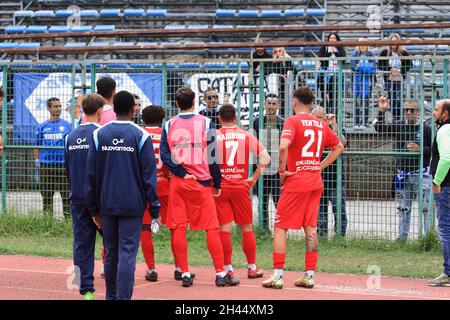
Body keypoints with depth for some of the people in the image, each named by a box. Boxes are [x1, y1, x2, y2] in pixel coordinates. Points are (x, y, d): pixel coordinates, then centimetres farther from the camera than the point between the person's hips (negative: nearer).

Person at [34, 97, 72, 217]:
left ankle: (68, 215, 1)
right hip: (46, 164, 1)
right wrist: (37, 161, 5)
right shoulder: (42, 127, 9)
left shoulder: (66, 125, 6)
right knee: (46, 193, 7)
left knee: (66, 193, -4)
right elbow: (37, 146, 12)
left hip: (62, 163, -1)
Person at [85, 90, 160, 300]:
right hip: (132, 205, -3)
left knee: (111, 254, 14)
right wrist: (154, 211, -1)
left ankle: (111, 296, 23)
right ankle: (123, 297, -12)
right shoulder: (141, 136, -6)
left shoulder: (99, 135, 3)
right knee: (127, 255, -5)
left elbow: (91, 174, 5)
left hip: (106, 205, 3)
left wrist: (94, 209, 12)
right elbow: (149, 176, -6)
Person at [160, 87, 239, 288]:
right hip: (201, 181, -2)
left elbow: (164, 154, -6)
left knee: (179, 228, 4)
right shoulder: (205, 123, -2)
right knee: (212, 228, 1)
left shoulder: (169, 125, 4)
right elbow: (212, 156, -2)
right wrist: (217, 184, 5)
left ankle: (185, 274, 4)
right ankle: (220, 274, -1)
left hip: (177, 181, 2)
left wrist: (182, 173, -8)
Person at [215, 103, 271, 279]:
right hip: (241, 186, 1)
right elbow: (265, 158, -4)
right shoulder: (247, 136, 4)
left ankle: (228, 269, 1)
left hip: (219, 186, -1)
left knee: (224, 229, 1)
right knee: (247, 228, 11)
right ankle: (252, 268, 15)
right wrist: (254, 178, 1)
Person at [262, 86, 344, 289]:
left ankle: (277, 276, -5)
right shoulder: (321, 124, 10)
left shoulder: (293, 121, -9)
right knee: (311, 228, 9)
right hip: (315, 182, 6)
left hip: (295, 181, -6)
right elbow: (339, 147, 22)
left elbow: (283, 146, -25)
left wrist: (282, 170, -13)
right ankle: (309, 275, 9)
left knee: (280, 227, 0)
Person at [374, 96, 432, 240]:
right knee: (403, 208, 11)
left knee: (426, 207, -7)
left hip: (421, 173, -4)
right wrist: (382, 111, -9)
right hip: (402, 173, 4)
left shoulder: (426, 129, -4)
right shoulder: (399, 126, 7)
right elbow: (379, 127, 2)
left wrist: (420, 149, -19)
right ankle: (402, 237, 18)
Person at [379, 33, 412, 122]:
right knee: (392, 100, 4)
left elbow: (409, 65, 3)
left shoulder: (403, 53, -2)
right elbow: (380, 65, 3)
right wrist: (390, 70, -11)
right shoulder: (385, 52, 1)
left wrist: (399, 70, -11)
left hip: (400, 79, -1)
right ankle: (394, 119, 13)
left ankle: (399, 119, -4)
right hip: (389, 79, 1)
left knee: (398, 100, -8)